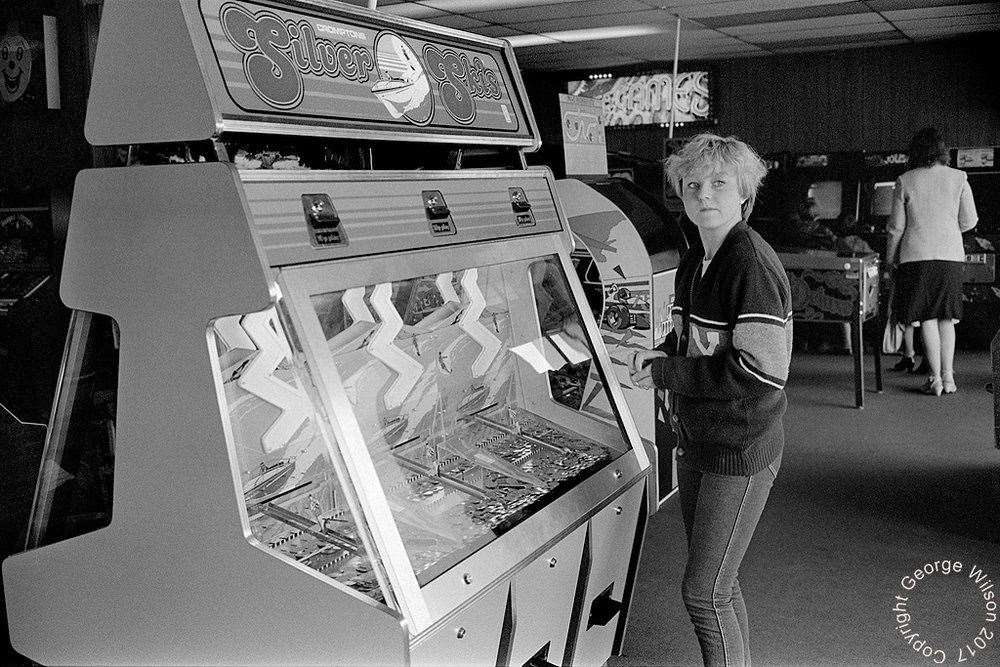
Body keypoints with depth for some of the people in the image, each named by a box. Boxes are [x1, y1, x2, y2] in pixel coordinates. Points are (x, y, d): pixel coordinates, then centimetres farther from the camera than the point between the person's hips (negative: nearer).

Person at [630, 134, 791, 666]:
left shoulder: (752, 263, -20)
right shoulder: (694, 262, 7)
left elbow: (762, 372, -27)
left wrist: (664, 374, -21)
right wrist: (661, 354, -1)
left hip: (740, 451, -8)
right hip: (696, 442, 8)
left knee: (703, 592, -3)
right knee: (719, 584, 19)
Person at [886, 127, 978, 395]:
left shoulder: (905, 181, -2)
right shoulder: (958, 178, 2)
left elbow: (896, 226, 0)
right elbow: (969, 221, 4)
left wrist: (890, 258, 11)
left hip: (917, 255, -2)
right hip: (951, 255, 2)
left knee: (927, 318, 2)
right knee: (946, 317, 11)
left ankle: (935, 378, 0)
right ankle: (948, 377, 9)